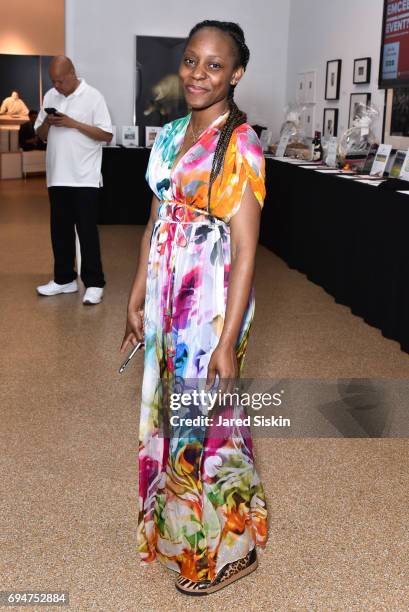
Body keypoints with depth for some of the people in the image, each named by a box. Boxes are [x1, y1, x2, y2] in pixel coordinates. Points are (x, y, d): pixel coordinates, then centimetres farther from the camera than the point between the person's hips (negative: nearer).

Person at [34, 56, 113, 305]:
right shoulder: (50, 96, 12)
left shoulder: (93, 96, -5)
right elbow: (41, 135, 16)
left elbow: (107, 135, -10)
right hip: (57, 177, 6)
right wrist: (47, 122, -7)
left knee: (87, 231, -2)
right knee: (60, 231, 11)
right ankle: (64, 279, 22)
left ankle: (94, 283, 4)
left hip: (85, 178, -6)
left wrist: (73, 123, -16)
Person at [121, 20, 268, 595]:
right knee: (169, 412, 18)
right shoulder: (170, 135, 9)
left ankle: (227, 551, 28)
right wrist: (136, 301, 12)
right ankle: (178, 529, 40)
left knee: (207, 422, 5)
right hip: (166, 299, 7)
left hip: (211, 304, -7)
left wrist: (228, 340, -20)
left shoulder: (240, 144, -13)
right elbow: (154, 225, 13)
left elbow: (246, 248, -17)